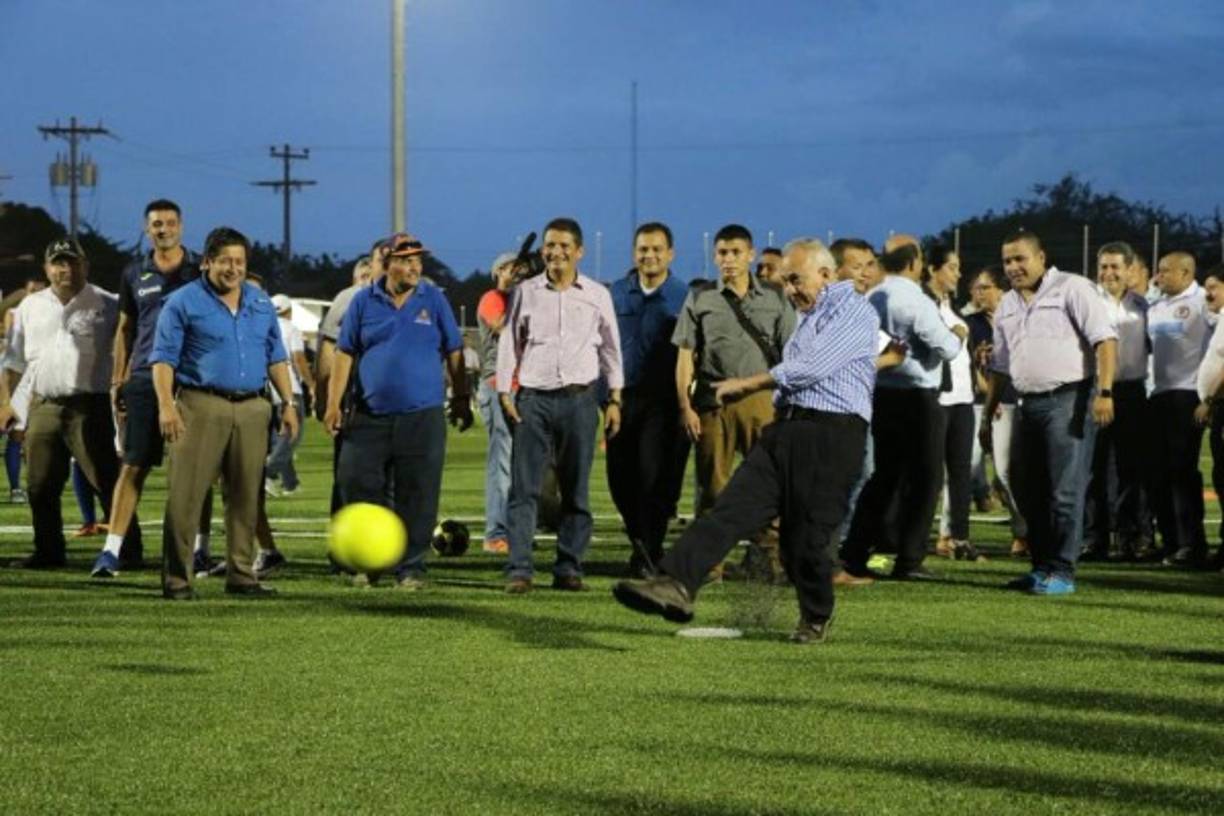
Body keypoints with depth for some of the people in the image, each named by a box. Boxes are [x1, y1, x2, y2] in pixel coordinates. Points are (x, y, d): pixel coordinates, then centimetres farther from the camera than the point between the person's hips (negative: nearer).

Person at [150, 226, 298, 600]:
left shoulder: (261, 303, 16)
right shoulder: (184, 302, 0)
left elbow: (276, 357, 20)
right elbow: (163, 358, -5)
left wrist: (288, 402, 11)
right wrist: (166, 404, -16)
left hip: (251, 408, 5)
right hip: (201, 406, -5)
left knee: (246, 496, 6)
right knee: (186, 495, -8)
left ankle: (241, 576, 13)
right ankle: (176, 579, -5)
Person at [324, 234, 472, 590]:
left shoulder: (434, 300, 6)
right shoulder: (364, 301, 6)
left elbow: (454, 352, 10)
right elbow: (344, 353, 7)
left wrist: (461, 399, 7)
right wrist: (333, 403, 1)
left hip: (423, 417, -1)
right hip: (370, 417, 1)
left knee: (417, 499, -1)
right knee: (358, 486, -1)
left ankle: (410, 567, 7)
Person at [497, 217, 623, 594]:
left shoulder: (597, 295, 8)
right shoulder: (526, 292, 7)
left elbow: (610, 348, 12)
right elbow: (509, 344, 9)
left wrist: (615, 399, 7)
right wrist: (504, 393, 1)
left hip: (579, 399, 1)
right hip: (533, 398, 0)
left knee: (575, 490, 3)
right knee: (524, 487, -7)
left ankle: (568, 568, 9)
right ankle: (519, 569, -8)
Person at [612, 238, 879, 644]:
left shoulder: (855, 312, -6)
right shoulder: (809, 316, 23)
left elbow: (810, 369, -14)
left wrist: (747, 384, -6)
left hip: (831, 433, -8)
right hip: (787, 428, 8)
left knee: (806, 538, -4)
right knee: (731, 508, -8)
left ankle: (816, 620, 19)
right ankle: (675, 585, -21)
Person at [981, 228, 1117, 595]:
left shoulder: (1071, 289, -3)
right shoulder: (1007, 306, 19)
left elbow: (1105, 339, -11)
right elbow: (999, 366, 25)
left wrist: (1104, 392, -20)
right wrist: (987, 415, 23)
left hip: (1069, 398, -7)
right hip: (1030, 403, 8)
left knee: (1065, 491, -7)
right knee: (1028, 491, 10)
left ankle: (1062, 571, -3)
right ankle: (1041, 566, 20)